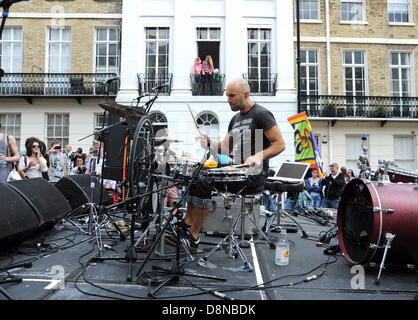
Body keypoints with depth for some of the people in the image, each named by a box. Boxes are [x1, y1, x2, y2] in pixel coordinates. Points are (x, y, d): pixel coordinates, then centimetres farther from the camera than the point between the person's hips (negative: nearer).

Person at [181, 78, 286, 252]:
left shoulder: (261, 114, -7)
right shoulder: (235, 119, 18)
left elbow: (280, 144, -12)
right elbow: (226, 148, 19)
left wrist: (258, 156, -29)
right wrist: (210, 143, -2)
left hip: (254, 175, -9)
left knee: (204, 183, -22)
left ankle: (193, 238, -12)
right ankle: (187, 224, -1)